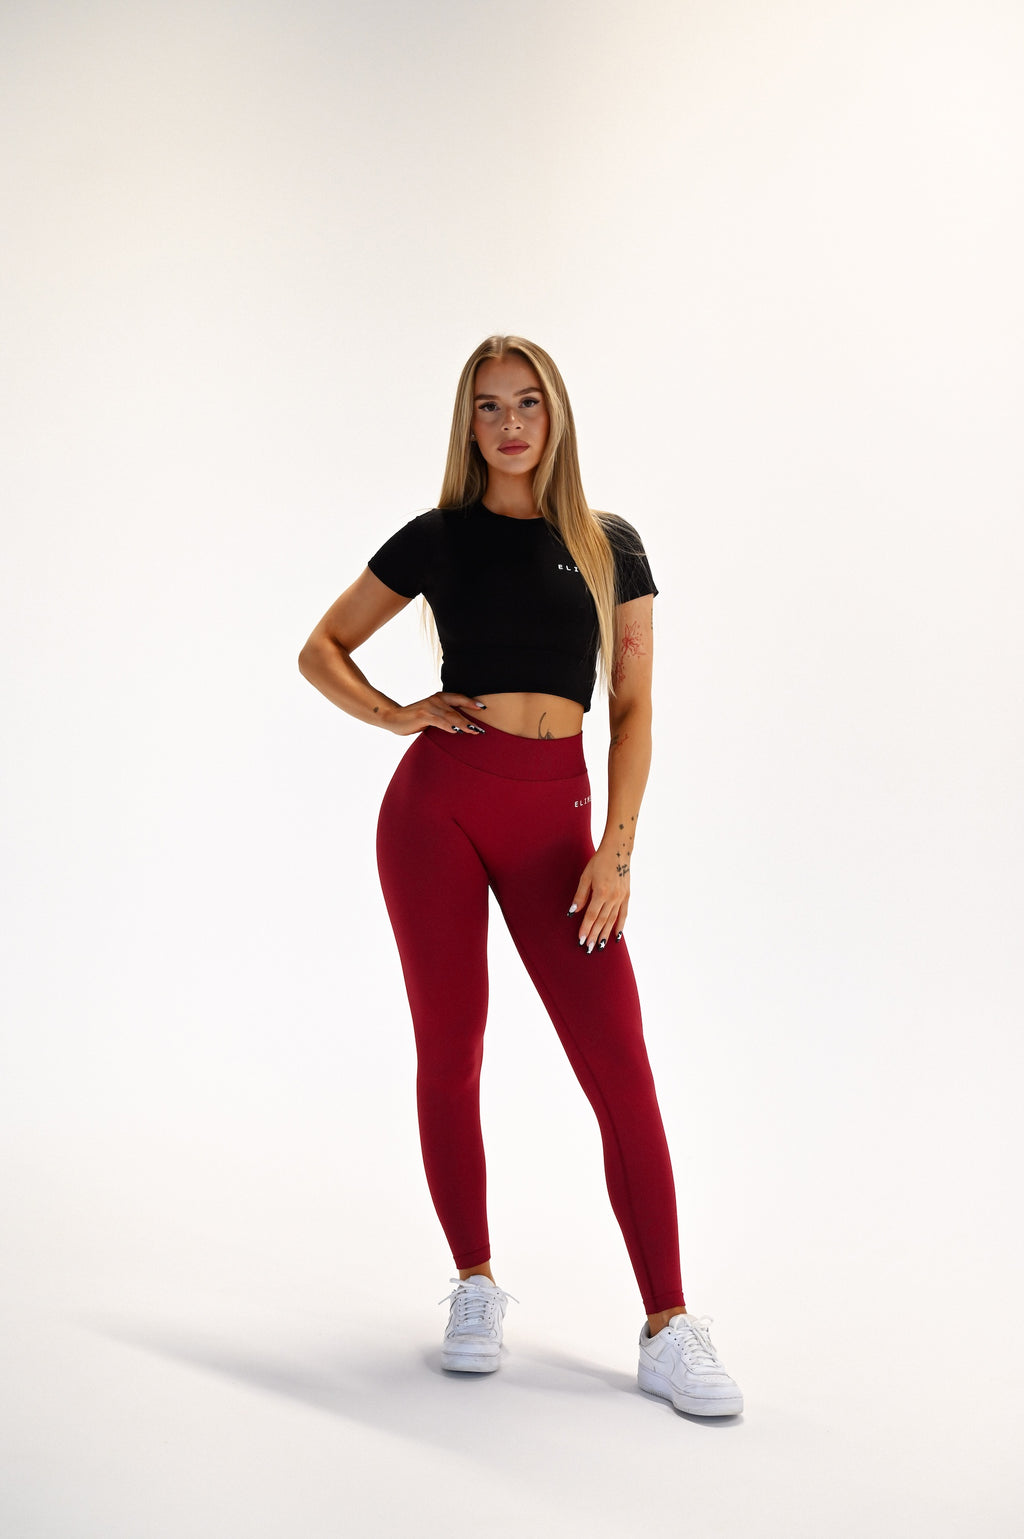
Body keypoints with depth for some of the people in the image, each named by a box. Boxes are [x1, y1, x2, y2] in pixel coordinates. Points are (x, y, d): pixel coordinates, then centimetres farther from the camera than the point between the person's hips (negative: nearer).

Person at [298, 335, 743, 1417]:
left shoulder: (609, 545, 9)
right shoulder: (437, 537, 8)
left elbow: (633, 709, 6)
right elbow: (321, 650, 15)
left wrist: (616, 849, -5)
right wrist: (398, 717, -4)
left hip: (555, 815, 0)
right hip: (439, 800, 0)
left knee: (619, 1067, -7)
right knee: (449, 1052, 4)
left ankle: (668, 1330, 0)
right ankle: (475, 1288, 21)